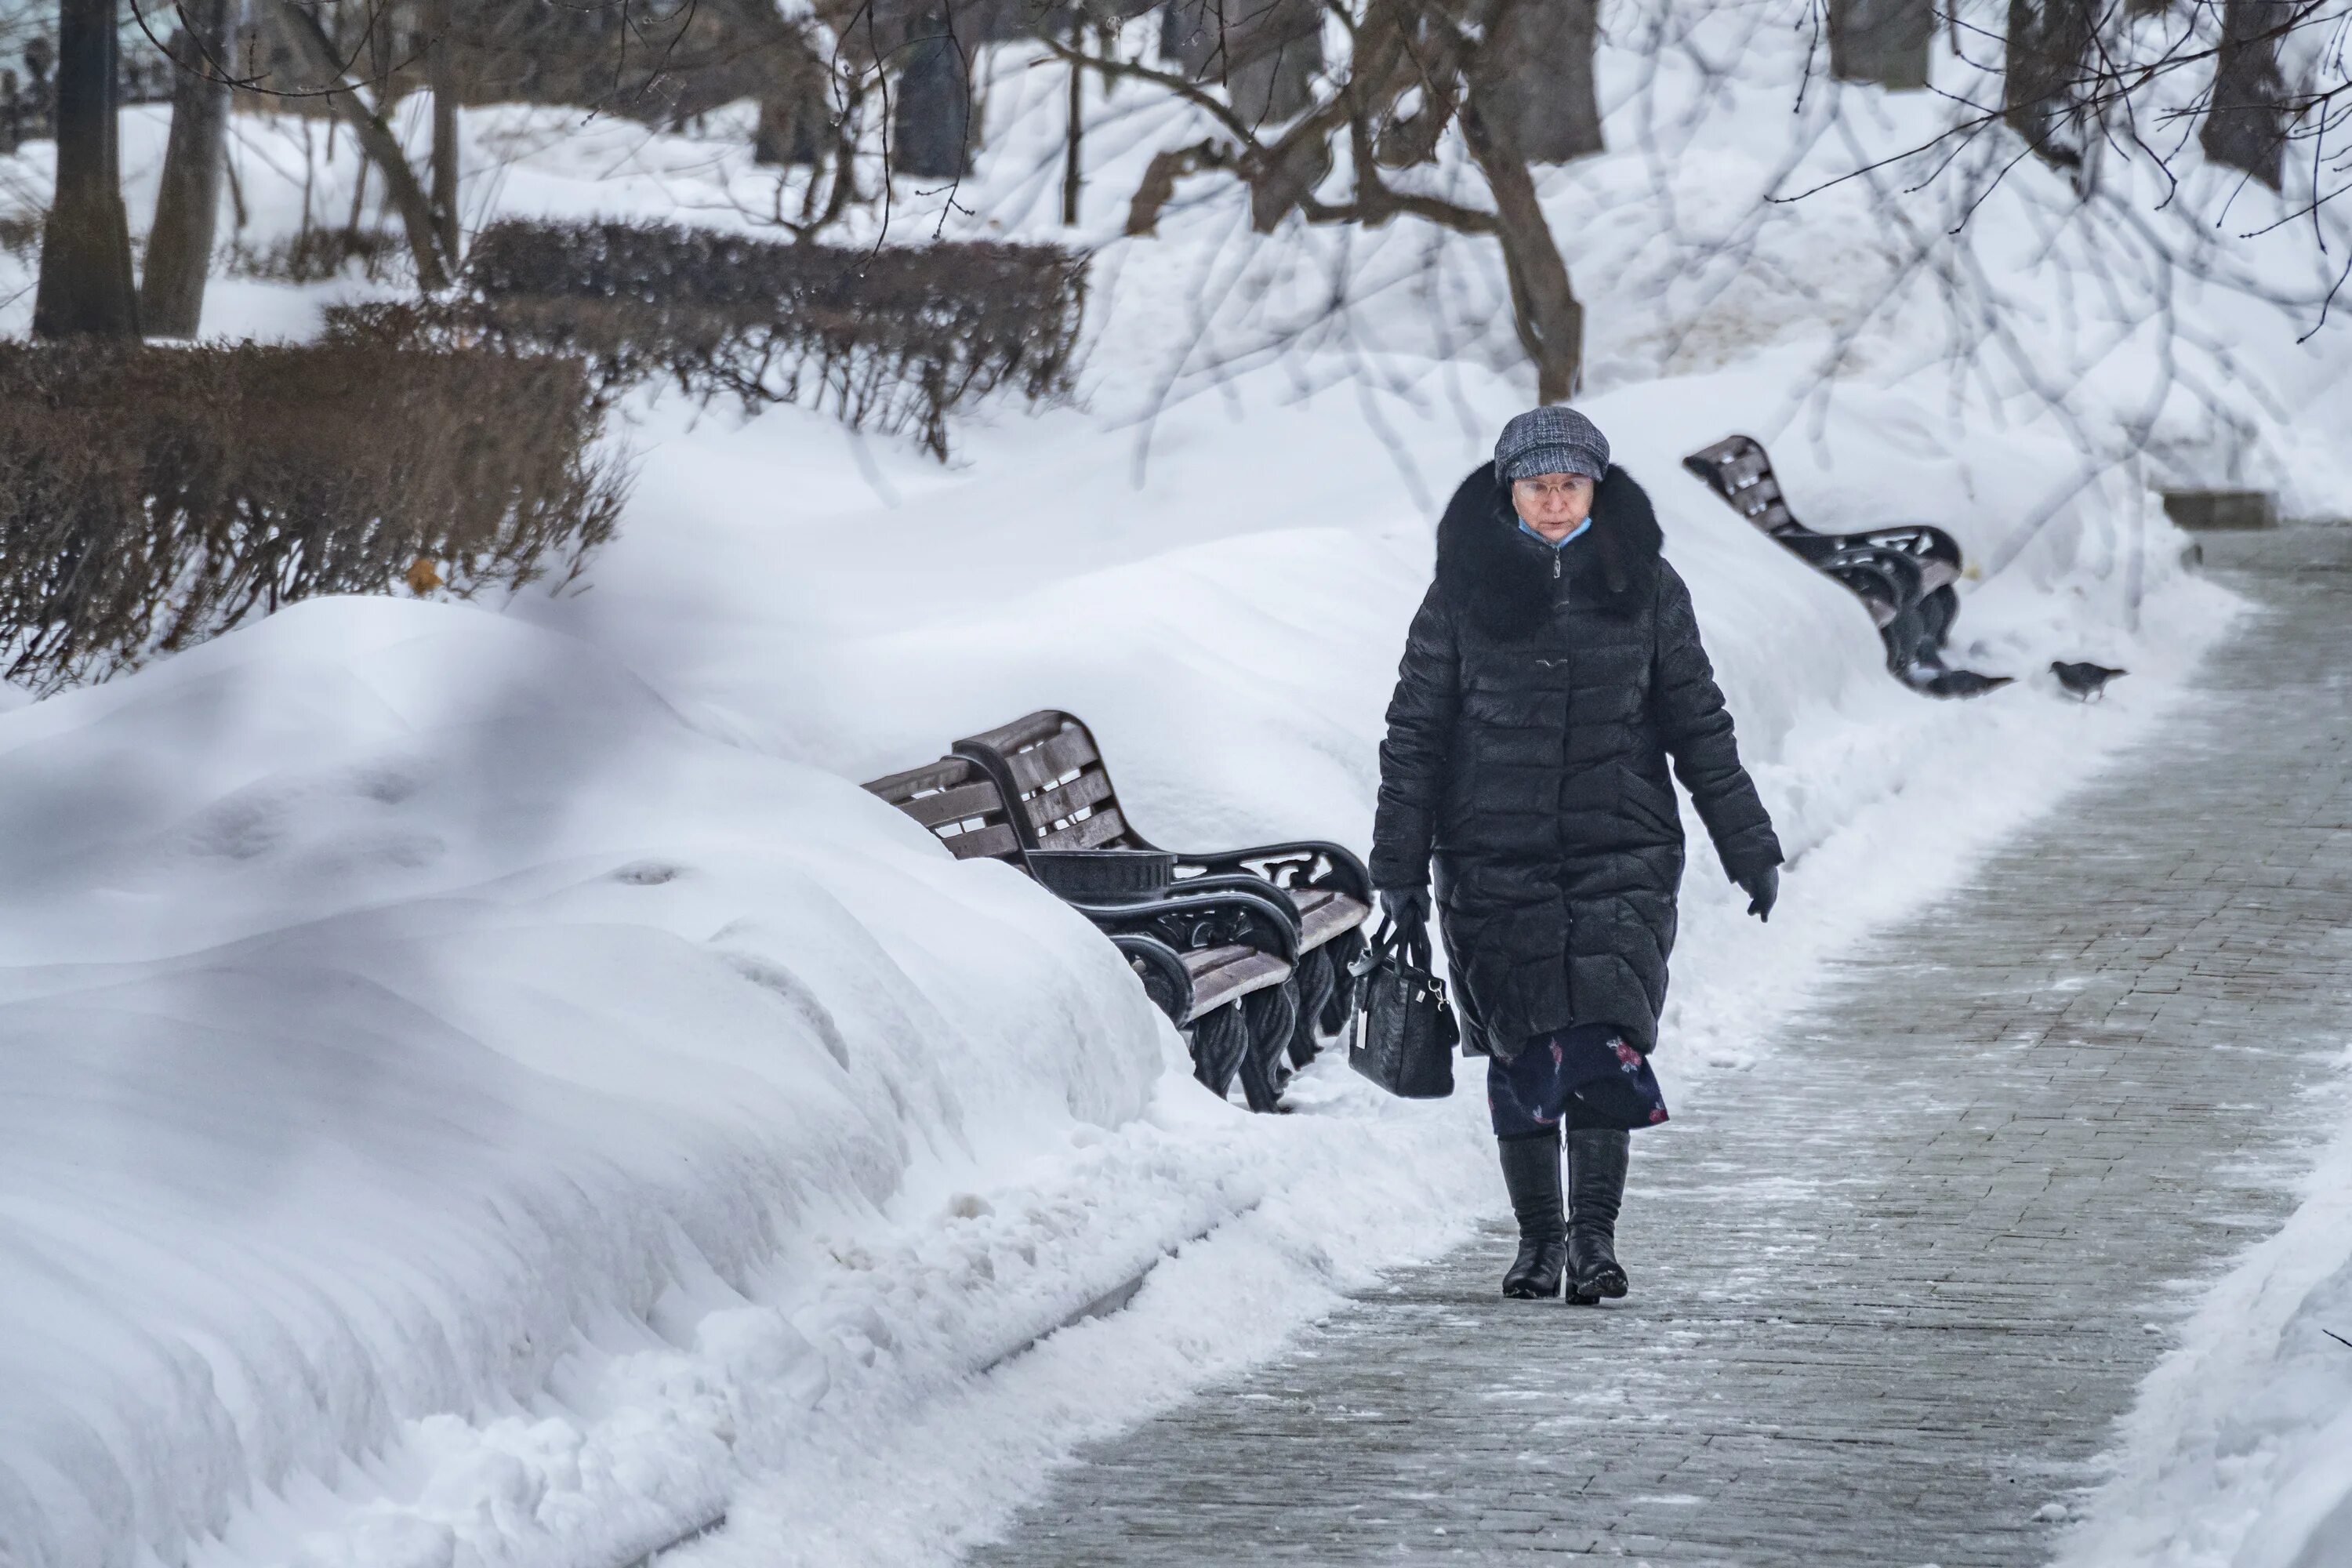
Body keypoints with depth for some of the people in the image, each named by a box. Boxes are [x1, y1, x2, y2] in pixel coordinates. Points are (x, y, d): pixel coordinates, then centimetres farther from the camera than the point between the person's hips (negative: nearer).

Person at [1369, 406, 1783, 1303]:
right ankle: (1538, 1237, 13)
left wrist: (1748, 848, 10)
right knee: (1521, 1046, 2)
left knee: (1605, 1035, -13)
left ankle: (1595, 1233, -10)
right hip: (1492, 858, 0)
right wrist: (1399, 868, 3)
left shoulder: (1645, 586, 5)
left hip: (1621, 853, 0)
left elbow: (1698, 725, 11)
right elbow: (1415, 732, 6)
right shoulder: (1464, 589, 2)